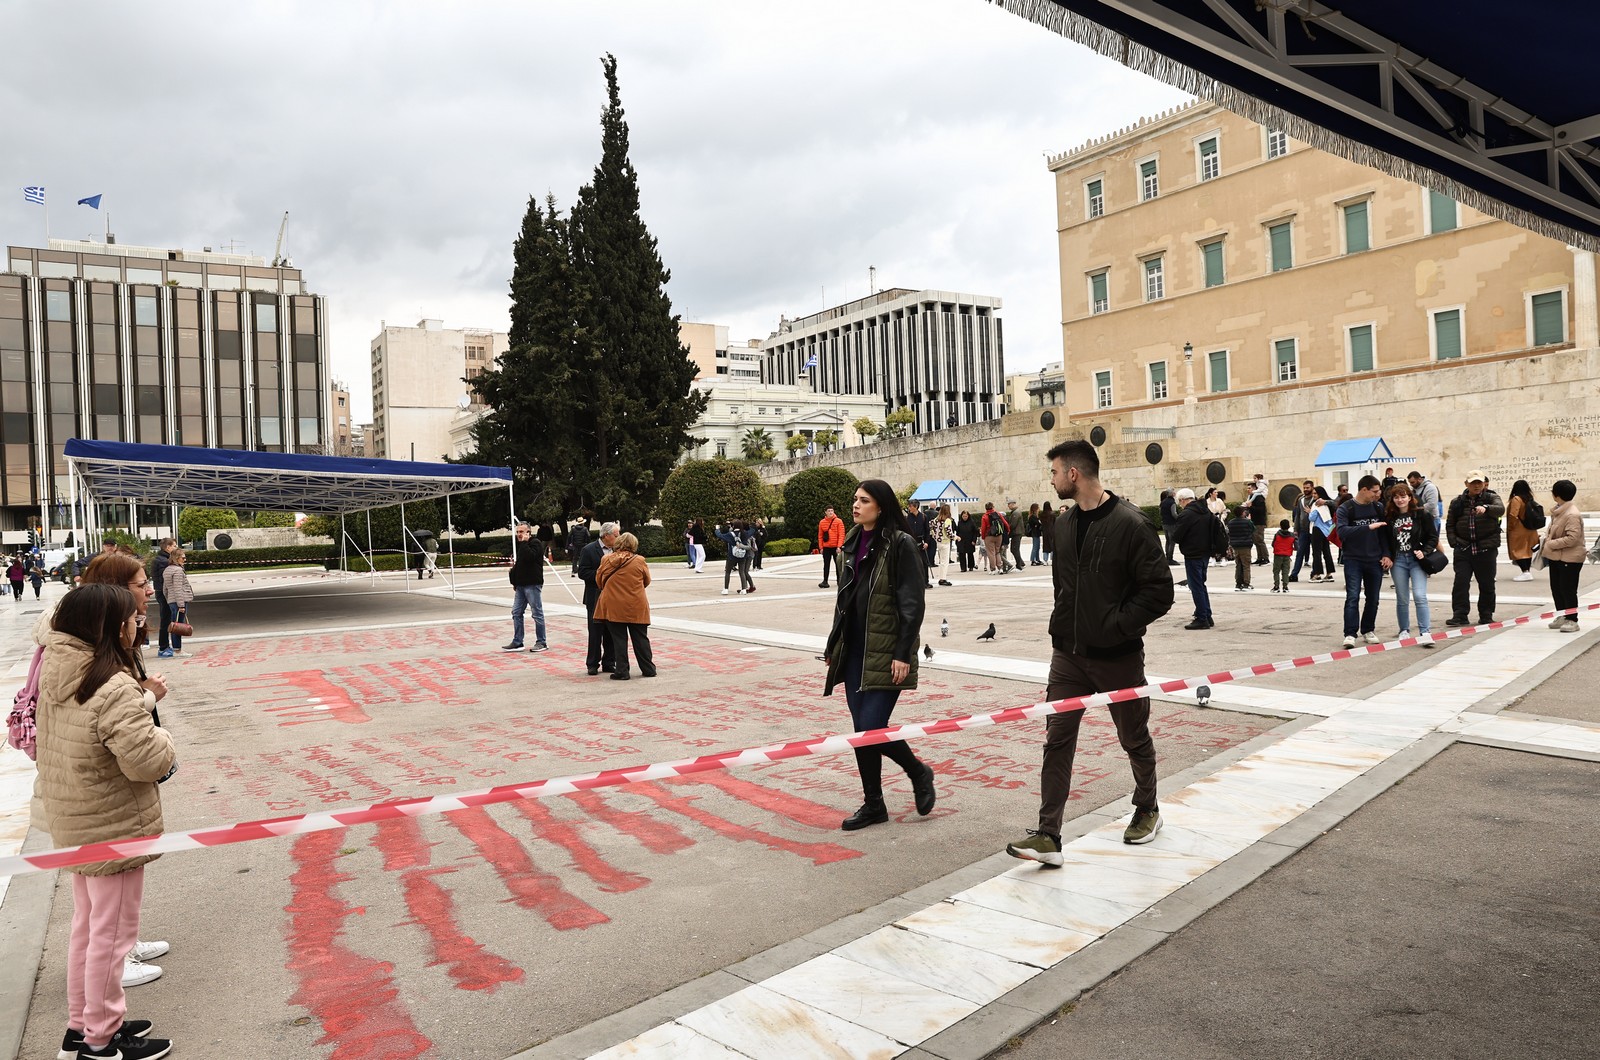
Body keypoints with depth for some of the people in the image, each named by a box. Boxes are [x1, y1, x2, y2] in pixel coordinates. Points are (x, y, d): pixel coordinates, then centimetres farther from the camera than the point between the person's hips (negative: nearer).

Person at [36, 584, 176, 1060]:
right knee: (111, 933, 8)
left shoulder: (56, 675, 0)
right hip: (113, 828, -9)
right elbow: (146, 761, -29)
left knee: (87, 925, 23)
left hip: (72, 822, 9)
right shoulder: (114, 690, -28)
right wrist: (163, 738, -10)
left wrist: (144, 700, 0)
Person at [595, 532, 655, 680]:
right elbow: (647, 581, 7)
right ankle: (648, 669, 17)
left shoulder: (606, 560, -3)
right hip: (636, 607, 0)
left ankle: (621, 671, 7)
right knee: (640, 638, 10)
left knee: (619, 639, 6)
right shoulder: (639, 561, -6)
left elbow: (599, 580, 8)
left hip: (613, 606, 0)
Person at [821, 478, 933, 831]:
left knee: (872, 727, -10)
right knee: (862, 729, 8)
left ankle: (918, 772, 17)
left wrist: (903, 654, -18)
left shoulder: (901, 544, -10)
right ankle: (873, 804, 20)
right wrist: (833, 646, 18)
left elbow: (913, 603, -13)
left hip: (885, 652, -7)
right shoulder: (853, 544, 13)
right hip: (854, 651, 7)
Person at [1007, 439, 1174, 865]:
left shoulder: (1130, 523, -16)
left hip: (1117, 655, -5)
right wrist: (1064, 623, 8)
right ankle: (1048, 835, 1)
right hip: (1068, 654, 6)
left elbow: (1160, 591, -17)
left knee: (1135, 739, 15)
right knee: (1057, 740, -1)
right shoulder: (1064, 523, 6)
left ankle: (1147, 810, 40)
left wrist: (1115, 624, -20)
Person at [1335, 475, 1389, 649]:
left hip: (1375, 561, 4)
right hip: (1353, 560, -4)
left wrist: (1387, 555, 2)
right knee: (1353, 597, -11)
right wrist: (1368, 527, -28)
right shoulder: (1345, 509, -6)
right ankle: (1350, 634, -10)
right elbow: (1342, 532, -20)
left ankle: (1368, 630, 23)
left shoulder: (1379, 508, 8)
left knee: (1373, 599, 9)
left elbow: (1385, 533, 12)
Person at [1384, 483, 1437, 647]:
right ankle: (1404, 631, 21)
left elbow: (1433, 537, 1)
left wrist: (1424, 551, -13)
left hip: (1416, 560, -2)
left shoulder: (1422, 514, -2)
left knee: (1420, 596, -13)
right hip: (1398, 561, 2)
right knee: (1402, 599, 8)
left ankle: (1425, 632, -13)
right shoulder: (1389, 516, 4)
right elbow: (1385, 539, 10)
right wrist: (1387, 557, -2)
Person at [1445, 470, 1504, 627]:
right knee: (1461, 582, -5)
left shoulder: (1491, 497, 1)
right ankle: (1459, 615, -2)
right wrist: (1454, 542, 0)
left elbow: (1500, 509, -21)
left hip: (1486, 548, -1)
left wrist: (1486, 508, -42)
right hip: (1463, 549, 1)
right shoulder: (1458, 502, 8)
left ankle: (1486, 616, 19)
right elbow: (1450, 524, 12)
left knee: (1486, 583, 8)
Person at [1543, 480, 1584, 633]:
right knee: (1556, 588, 16)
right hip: (1556, 556, 9)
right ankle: (1562, 616, 27)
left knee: (1568, 590, -1)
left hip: (1569, 559, -9)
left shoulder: (1572, 515, -22)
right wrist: (1547, 537, 4)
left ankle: (1572, 620, 9)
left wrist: (1551, 544, -19)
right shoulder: (1557, 510, 5)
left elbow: (1572, 538, -27)